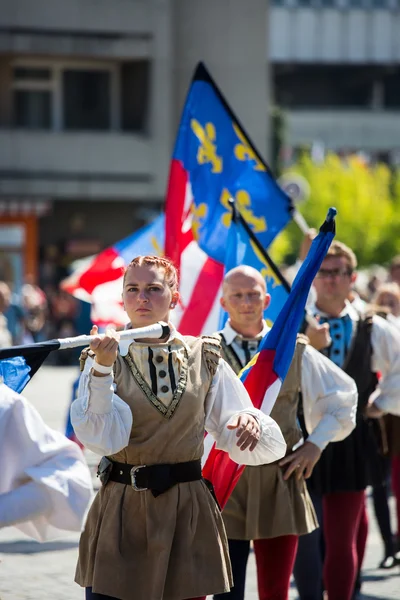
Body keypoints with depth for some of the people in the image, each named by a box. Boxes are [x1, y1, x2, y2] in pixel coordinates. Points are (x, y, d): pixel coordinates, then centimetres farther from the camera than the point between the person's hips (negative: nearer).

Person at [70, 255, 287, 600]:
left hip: (189, 513, 2)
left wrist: (250, 425, -20)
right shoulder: (103, 358, -1)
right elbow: (103, 439, -16)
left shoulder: (204, 360, 4)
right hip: (122, 513, -2)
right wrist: (102, 369, -26)